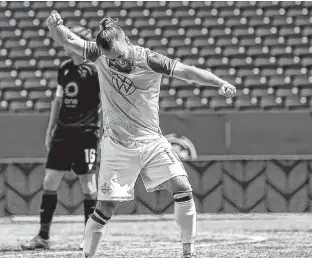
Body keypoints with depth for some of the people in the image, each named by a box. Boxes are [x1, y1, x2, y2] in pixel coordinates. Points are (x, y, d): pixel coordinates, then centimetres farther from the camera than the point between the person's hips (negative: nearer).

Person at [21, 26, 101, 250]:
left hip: (86, 133, -6)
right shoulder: (64, 69, 9)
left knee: (88, 183, -3)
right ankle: (43, 236, 9)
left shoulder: (95, 71, -10)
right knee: (50, 181, 3)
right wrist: (50, 129, 18)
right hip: (63, 132, 6)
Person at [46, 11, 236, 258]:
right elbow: (66, 39, -8)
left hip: (152, 142, 0)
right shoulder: (100, 55, -6)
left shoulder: (148, 60, -11)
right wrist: (55, 24, -30)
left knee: (182, 189, -12)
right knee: (106, 207, -4)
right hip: (117, 146, 0)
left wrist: (220, 82, -27)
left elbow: (186, 71, -15)